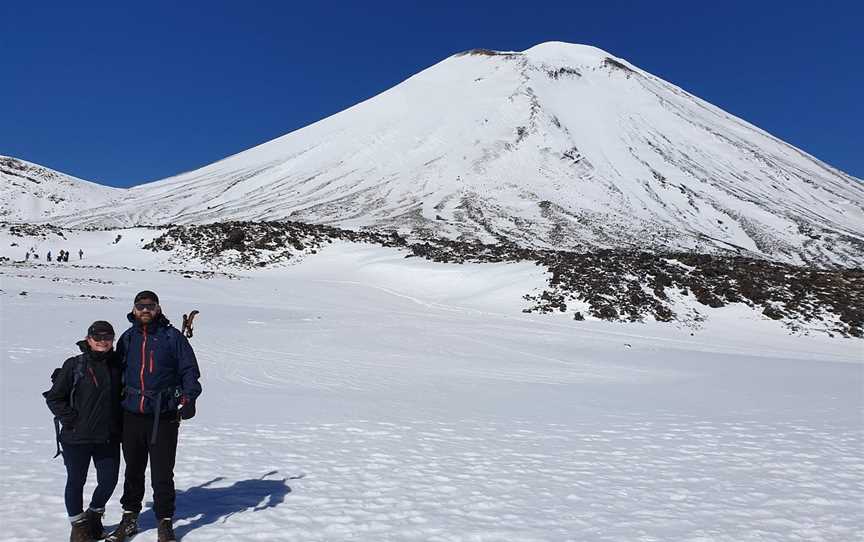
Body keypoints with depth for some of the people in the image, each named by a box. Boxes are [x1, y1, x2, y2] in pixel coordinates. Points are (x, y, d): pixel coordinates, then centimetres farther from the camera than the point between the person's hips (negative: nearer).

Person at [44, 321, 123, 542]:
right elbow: (53, 397, -3)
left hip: (108, 438, 3)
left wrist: (119, 423, 6)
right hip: (77, 438, -3)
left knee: (109, 480, 7)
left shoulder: (117, 365, 3)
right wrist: (71, 420, -10)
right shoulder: (74, 365, -8)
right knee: (76, 482, 10)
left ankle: (93, 515, 34)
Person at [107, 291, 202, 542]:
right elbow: (116, 371, 16)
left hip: (164, 416, -3)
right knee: (133, 470, 17)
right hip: (132, 415, 4)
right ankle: (129, 518, 33)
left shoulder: (172, 336, -1)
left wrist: (189, 397, -15)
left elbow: (189, 369, -2)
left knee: (162, 472, 2)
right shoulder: (127, 338, 9)